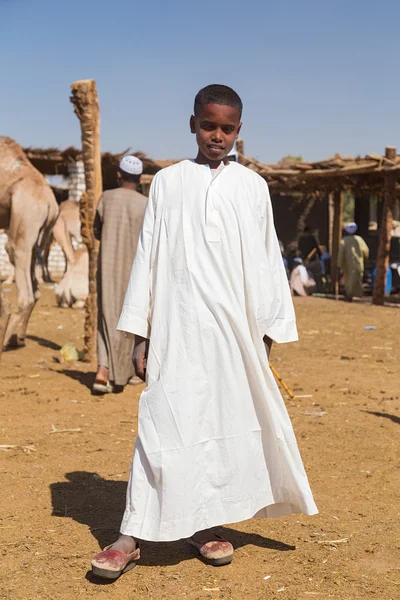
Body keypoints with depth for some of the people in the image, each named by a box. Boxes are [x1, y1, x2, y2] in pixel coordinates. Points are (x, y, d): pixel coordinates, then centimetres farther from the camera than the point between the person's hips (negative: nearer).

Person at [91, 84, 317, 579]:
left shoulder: (251, 186, 9)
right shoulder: (167, 182, 6)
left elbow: (266, 260, 9)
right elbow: (148, 256, 4)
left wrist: (267, 330, 5)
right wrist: (140, 333, 1)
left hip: (234, 327, 2)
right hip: (177, 327, -2)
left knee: (226, 422, 6)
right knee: (164, 424, -5)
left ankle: (203, 525, 20)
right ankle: (133, 535, 2)